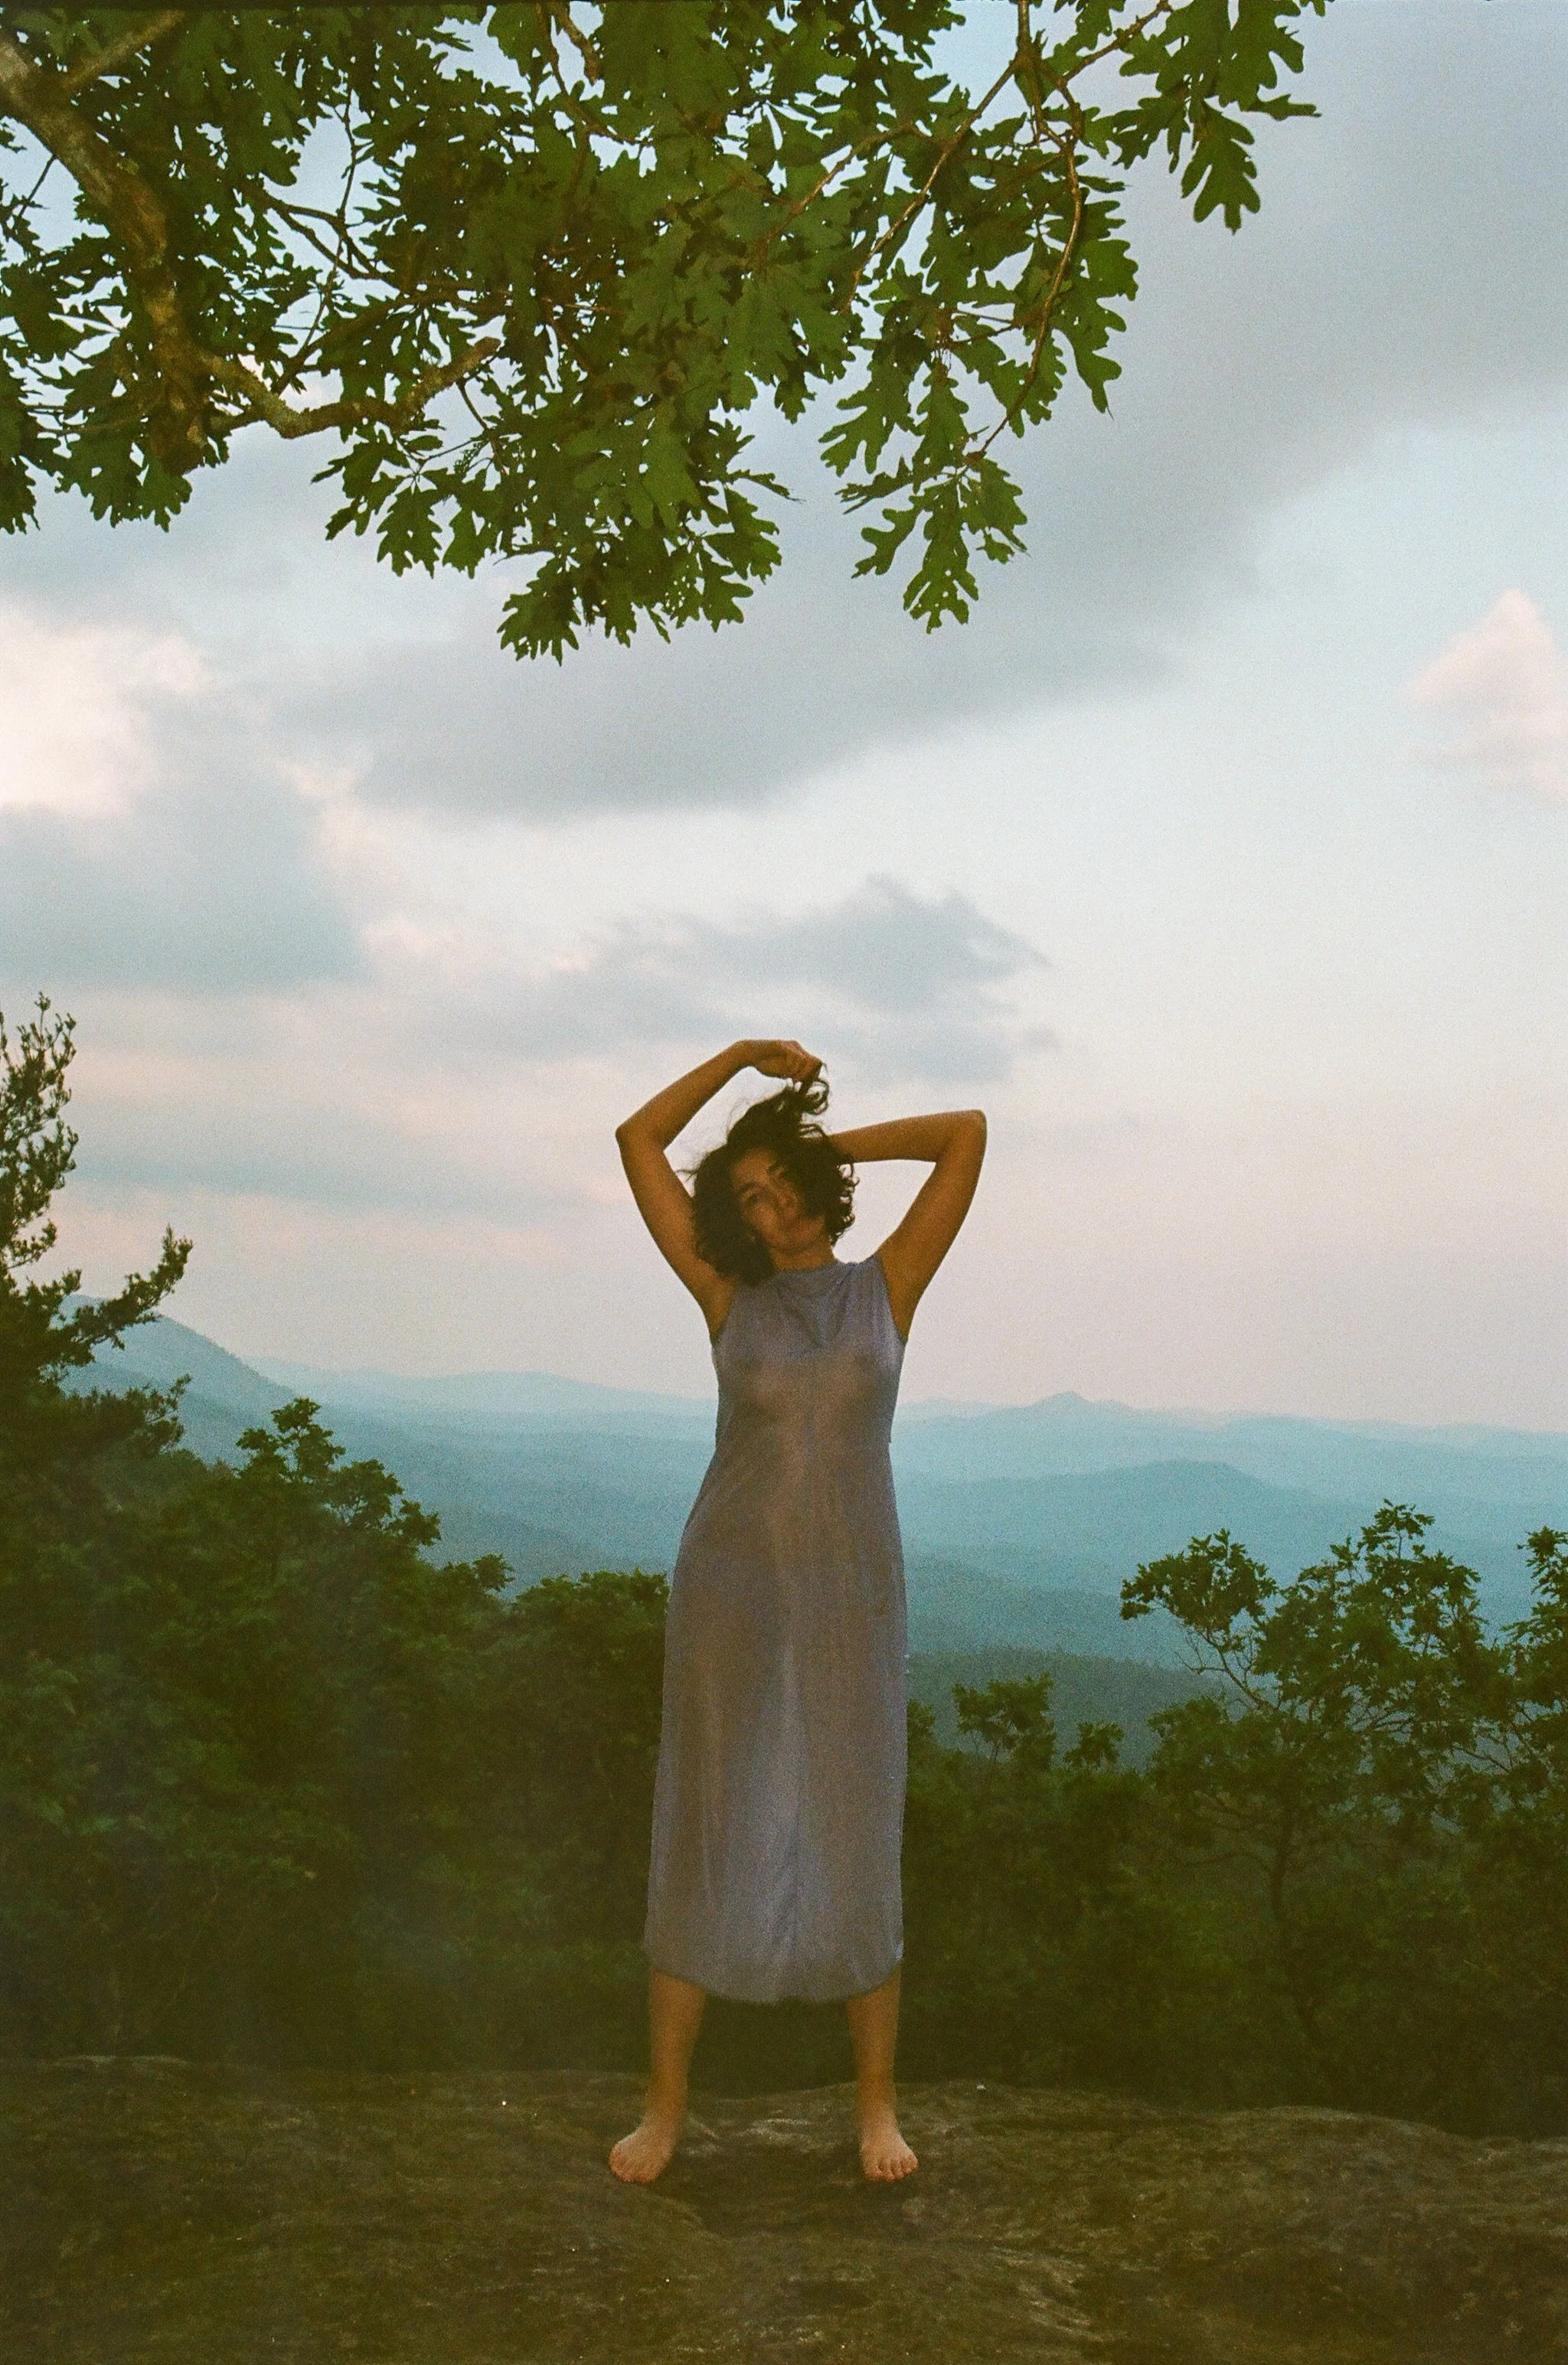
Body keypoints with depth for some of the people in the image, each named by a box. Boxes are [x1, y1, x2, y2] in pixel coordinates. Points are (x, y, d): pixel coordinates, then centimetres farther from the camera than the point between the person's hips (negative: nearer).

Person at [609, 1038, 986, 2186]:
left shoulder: (888, 1288, 4)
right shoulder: (730, 1298, 4)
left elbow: (968, 1131, 1)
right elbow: (639, 1141, 5)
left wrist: (835, 1141, 7)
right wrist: (740, 1055, 8)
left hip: (850, 1600, 0)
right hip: (730, 1588, 0)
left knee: (857, 1841, 5)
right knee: (704, 1840, 4)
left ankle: (877, 2102, 17)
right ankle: (666, 2104, 13)